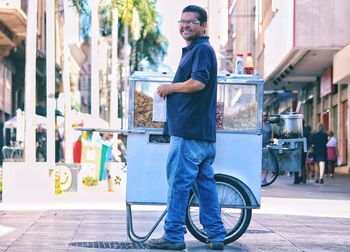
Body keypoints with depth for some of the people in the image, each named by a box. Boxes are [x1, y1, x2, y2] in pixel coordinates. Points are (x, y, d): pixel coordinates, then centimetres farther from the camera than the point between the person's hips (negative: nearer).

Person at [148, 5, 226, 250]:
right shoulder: (194, 50, 23)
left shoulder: (202, 49, -9)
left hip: (189, 131, -10)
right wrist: (171, 89, 14)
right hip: (204, 131, 10)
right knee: (205, 182, 10)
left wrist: (170, 87, -10)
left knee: (179, 182, -7)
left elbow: (198, 82, -23)